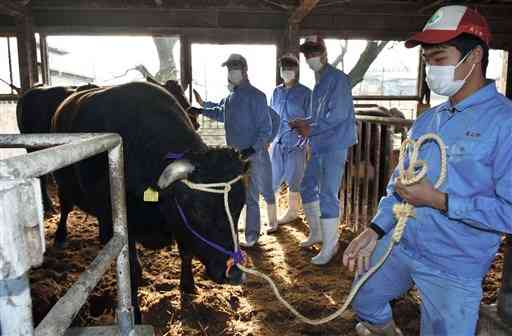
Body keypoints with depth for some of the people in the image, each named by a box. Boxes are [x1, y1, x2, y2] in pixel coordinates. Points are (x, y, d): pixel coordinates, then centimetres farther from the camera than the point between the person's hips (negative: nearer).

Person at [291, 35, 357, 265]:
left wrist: (311, 130, -13)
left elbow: (338, 114, -20)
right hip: (319, 146, 10)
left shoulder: (338, 79, -11)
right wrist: (305, 123, 5)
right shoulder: (319, 82, 17)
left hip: (335, 146, -9)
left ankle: (329, 246, 4)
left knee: (328, 195, -8)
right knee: (307, 187, 16)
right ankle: (316, 232, 33)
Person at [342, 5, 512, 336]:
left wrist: (438, 200, -22)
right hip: (398, 245, 7)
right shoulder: (426, 121, 4)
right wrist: (375, 230, -1)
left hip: (455, 268, -6)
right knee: (365, 299, 25)